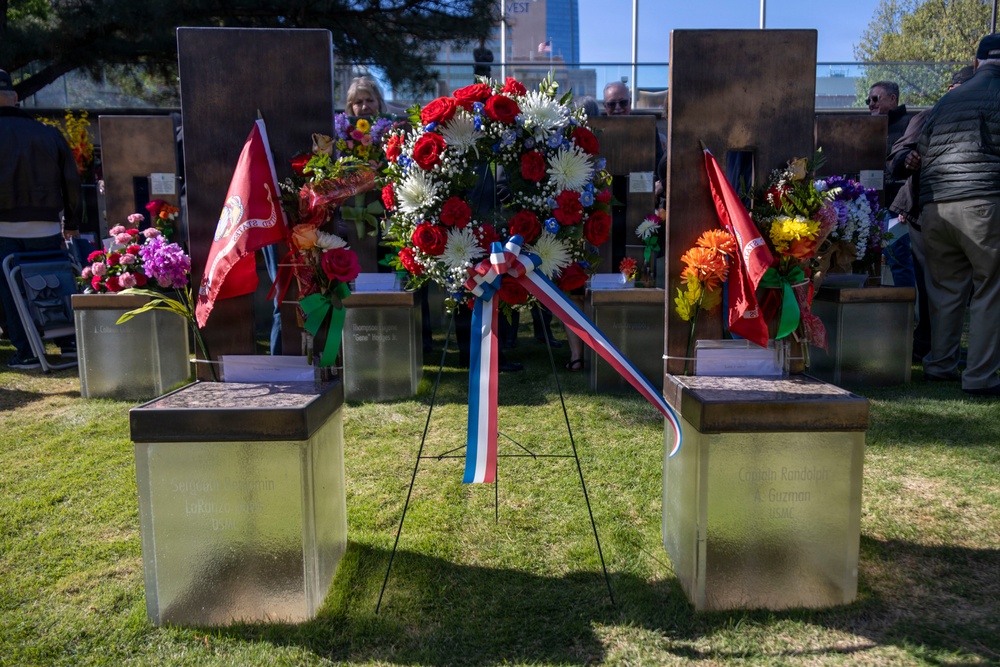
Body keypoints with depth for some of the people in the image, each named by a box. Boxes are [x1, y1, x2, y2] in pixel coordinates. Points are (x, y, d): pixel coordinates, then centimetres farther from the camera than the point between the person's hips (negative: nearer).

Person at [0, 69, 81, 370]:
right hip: (47, 226, 3)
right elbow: (71, 181, 10)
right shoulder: (49, 133, 8)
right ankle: (69, 342, 16)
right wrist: (71, 223, 18)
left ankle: (26, 352, 4)